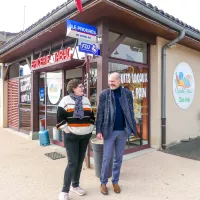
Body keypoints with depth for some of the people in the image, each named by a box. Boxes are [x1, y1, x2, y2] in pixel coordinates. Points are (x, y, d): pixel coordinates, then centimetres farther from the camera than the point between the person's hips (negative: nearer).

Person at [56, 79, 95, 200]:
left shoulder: (86, 100, 11)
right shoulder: (66, 100, -5)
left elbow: (91, 117, 17)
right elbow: (60, 118, -9)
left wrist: (90, 130, 10)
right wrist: (67, 130, -12)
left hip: (85, 136, 6)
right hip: (71, 137, -5)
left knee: (80, 161, 12)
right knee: (72, 163, -7)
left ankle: (75, 185, 29)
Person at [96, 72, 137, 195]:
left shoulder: (127, 93, 2)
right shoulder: (104, 94, -4)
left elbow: (131, 111, 6)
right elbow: (100, 113, -4)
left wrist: (132, 128, 3)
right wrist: (99, 130, -8)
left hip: (123, 131, 2)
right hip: (109, 130, -2)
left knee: (118, 158, 13)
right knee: (107, 158, 6)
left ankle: (115, 181, 31)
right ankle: (103, 183, 25)